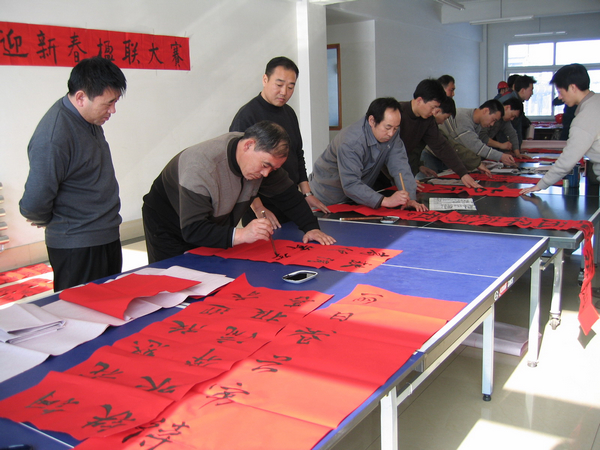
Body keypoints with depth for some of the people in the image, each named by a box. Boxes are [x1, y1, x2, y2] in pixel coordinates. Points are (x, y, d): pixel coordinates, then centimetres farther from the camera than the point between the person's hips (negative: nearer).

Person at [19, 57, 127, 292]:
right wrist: (48, 220, -3)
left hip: (107, 237, 9)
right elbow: (34, 204, -22)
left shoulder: (89, 119, 2)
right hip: (78, 248, -8)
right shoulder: (52, 140, -26)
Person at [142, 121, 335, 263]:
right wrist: (240, 235, -54)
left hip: (215, 228, 6)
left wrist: (310, 227, -14)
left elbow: (287, 194, -3)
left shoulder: (263, 155, -16)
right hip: (169, 229, -6)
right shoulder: (200, 166, -38)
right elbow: (192, 230, -42)